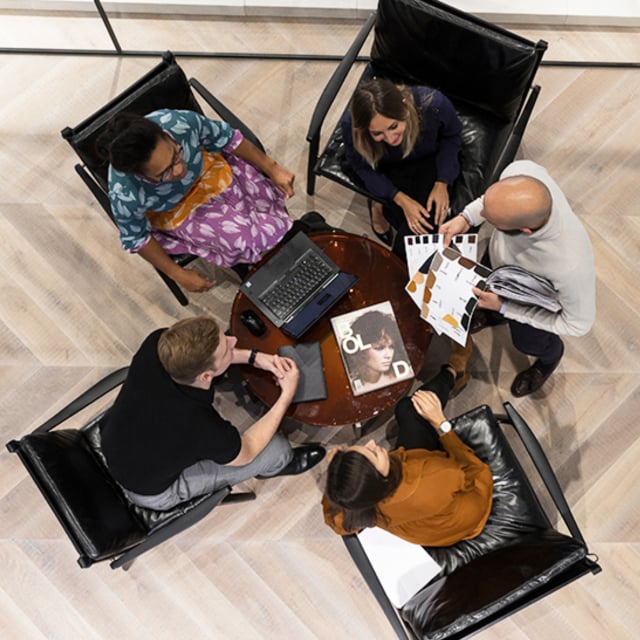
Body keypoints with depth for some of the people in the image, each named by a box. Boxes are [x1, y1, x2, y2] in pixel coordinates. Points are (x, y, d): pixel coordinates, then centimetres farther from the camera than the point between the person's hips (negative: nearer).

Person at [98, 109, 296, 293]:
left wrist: (272, 168, -11)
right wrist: (178, 274, -11)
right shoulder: (126, 195, -38)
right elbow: (136, 238, -18)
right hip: (177, 211, -3)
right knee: (246, 238, -15)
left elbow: (227, 138, -16)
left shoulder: (179, 121, -36)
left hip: (208, 168, 3)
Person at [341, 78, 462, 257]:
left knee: (425, 223, -21)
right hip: (388, 170, -1)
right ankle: (382, 208, 11)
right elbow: (362, 167, -15)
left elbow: (451, 137, -11)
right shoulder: (350, 125, -34)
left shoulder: (433, 104, -34)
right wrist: (401, 199, -26)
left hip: (429, 162, 1)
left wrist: (442, 183, -21)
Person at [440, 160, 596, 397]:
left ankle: (550, 355, 63)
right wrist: (466, 217, -25)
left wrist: (504, 308, -28)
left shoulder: (571, 266, -49)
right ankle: (494, 315, 70)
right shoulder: (521, 171, -38)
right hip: (498, 257, 4)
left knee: (527, 342, 25)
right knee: (486, 295, 33)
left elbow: (579, 324, -27)